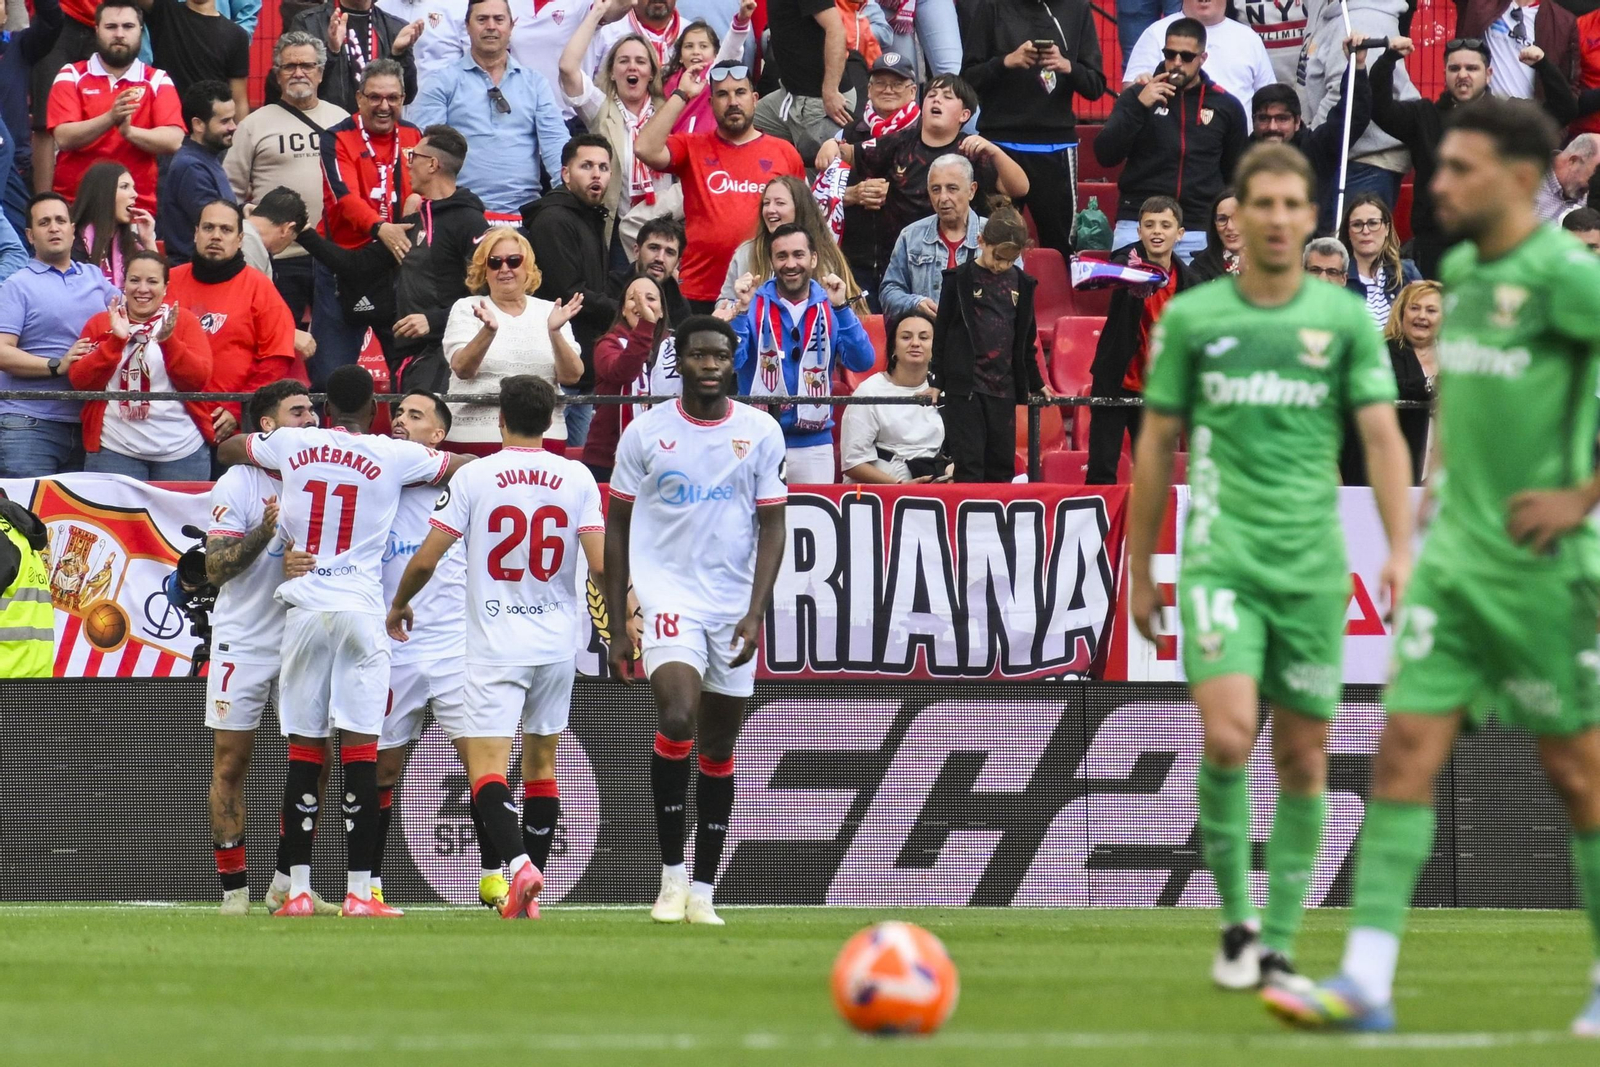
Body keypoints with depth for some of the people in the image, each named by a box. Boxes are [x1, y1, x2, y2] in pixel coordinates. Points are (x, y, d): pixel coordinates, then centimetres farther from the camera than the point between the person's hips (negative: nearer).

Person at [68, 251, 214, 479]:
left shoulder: (183, 320, 7)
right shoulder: (100, 324, 9)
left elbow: (198, 379, -4)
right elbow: (80, 381, -2)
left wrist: (168, 341, -18)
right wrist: (116, 340, -13)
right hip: (116, 451, 0)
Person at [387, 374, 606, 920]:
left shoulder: (474, 476, -6)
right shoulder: (577, 479, 1)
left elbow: (426, 559, -7)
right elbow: (601, 565, -6)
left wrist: (399, 605, 13)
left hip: (494, 644, -4)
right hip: (558, 641, 4)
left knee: (486, 766, -9)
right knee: (542, 762, 16)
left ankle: (517, 862, -33)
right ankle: (529, 894, 17)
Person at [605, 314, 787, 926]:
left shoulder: (761, 433, 3)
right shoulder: (645, 433, 1)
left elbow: (772, 527, 3)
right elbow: (617, 530, 7)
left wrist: (756, 613, -9)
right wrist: (616, 627, 3)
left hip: (736, 605, 2)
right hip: (669, 594, -2)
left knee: (719, 749, 7)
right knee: (677, 718, -23)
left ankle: (703, 891, 15)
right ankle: (672, 876, -13)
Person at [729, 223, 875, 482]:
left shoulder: (829, 307, 5)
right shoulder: (754, 305, 0)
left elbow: (862, 362, -7)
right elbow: (730, 361, -10)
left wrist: (841, 308, -16)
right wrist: (742, 309, -20)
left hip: (814, 444, 1)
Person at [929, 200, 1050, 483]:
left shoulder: (1021, 284, 9)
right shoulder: (959, 279, -2)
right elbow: (941, 332, 0)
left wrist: (1036, 383, 23)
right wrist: (937, 380, -2)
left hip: (1004, 388, 4)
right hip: (963, 386, -4)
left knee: (1002, 466, 5)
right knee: (969, 463, -6)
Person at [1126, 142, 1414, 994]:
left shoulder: (1345, 318, 4)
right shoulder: (1190, 318, 4)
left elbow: (1383, 438, 1)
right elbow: (1156, 448, 10)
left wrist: (1401, 549, -12)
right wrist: (1140, 573, 11)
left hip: (1313, 565, 2)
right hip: (1221, 561, -1)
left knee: (1302, 757, 4)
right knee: (1228, 736, -19)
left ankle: (1278, 946, 14)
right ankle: (1236, 918, -1)